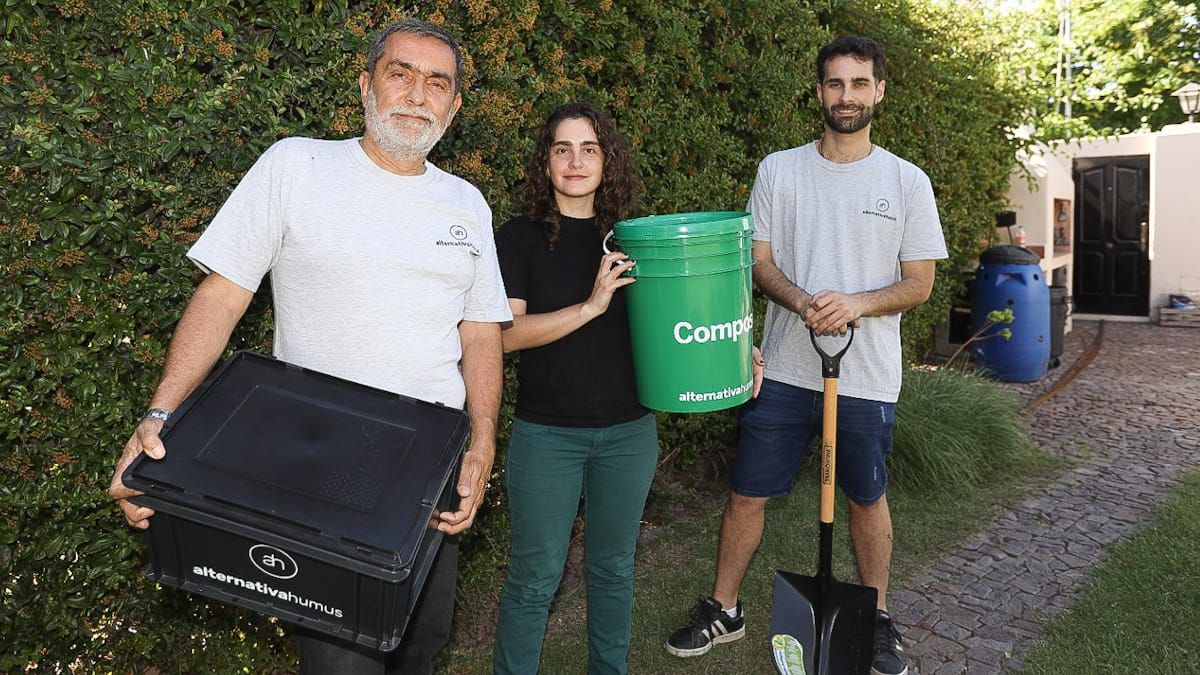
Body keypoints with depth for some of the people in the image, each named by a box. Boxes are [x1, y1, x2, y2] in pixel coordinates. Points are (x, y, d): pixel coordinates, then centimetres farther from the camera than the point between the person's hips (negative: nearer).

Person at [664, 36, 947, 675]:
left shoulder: (908, 181, 1)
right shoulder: (778, 171, 2)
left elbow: (918, 284, 1)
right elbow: (759, 262, 1)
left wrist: (857, 303, -19)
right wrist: (802, 302, -19)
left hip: (867, 378, 0)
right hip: (784, 369, 1)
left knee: (867, 499, 16)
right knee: (746, 494, 7)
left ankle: (877, 617, 36)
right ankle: (722, 609, 27)